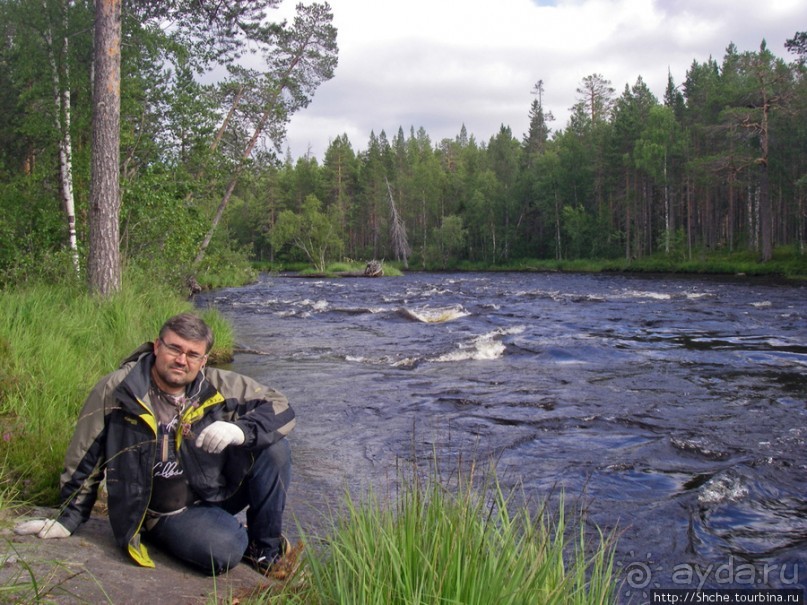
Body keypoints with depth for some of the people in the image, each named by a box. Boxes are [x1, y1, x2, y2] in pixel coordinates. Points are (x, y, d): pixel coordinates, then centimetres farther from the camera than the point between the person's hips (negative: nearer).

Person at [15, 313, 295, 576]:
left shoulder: (220, 387, -9)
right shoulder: (115, 391, -14)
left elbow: (281, 409, -10)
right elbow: (84, 458, -2)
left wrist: (241, 431, -30)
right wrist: (68, 519, 5)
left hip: (217, 493, 3)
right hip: (163, 514, -3)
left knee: (274, 448, -22)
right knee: (224, 551, -33)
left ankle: (266, 547, -1)